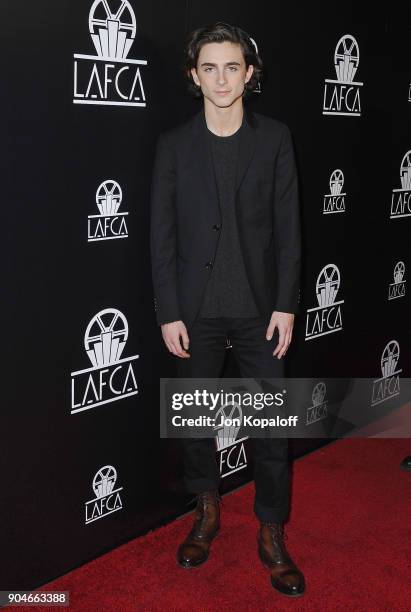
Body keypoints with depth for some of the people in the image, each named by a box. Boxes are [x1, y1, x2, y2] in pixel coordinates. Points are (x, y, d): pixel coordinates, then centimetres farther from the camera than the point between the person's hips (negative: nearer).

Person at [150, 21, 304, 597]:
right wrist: (169, 313, -5)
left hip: (260, 306, 0)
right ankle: (207, 509, 35)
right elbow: (162, 235, 0)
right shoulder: (174, 144, 1)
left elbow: (288, 226, 0)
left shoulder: (274, 137, 1)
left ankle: (272, 534, 21)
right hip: (196, 308, 1)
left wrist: (285, 305, -5)